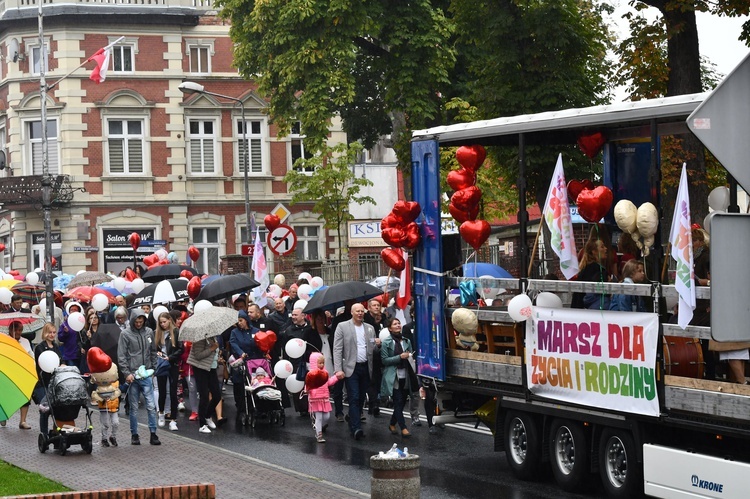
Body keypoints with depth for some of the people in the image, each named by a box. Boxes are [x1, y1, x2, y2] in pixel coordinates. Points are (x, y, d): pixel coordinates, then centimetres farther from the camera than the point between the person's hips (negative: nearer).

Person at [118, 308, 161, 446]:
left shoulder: (149, 332, 7)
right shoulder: (125, 334, -3)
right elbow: (121, 356, -5)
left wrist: (153, 368, 8)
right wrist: (127, 373, -12)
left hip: (146, 374, 2)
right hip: (132, 376, -2)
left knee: (151, 406, -3)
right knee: (134, 407, 6)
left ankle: (153, 434, 2)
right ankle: (134, 434, 15)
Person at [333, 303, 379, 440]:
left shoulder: (370, 328, 13)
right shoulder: (342, 327, -1)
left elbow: (373, 350, 19)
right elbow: (337, 349, -5)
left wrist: (377, 344, -6)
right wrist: (338, 369, -14)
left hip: (365, 368, 5)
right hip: (351, 368, -5)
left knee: (361, 398, 9)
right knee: (354, 398, -12)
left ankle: (353, 426, 22)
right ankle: (356, 428, -17)